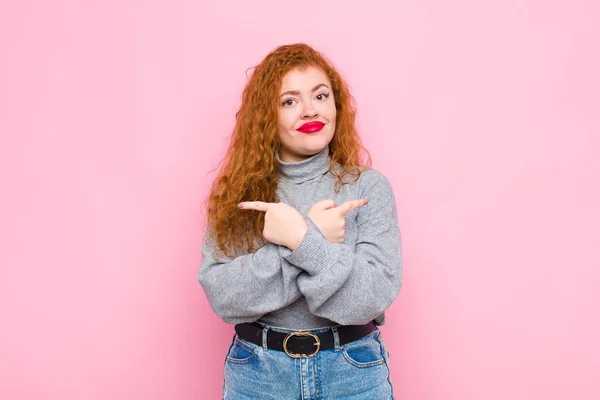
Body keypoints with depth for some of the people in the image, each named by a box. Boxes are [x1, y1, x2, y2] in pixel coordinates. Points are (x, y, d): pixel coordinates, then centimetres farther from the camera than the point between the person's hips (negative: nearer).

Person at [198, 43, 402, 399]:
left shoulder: (369, 187, -6)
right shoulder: (238, 191, -3)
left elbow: (374, 296, -15)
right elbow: (221, 295, -13)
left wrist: (300, 240, -23)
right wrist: (315, 240, -19)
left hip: (352, 370, 0)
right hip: (256, 370, 1)